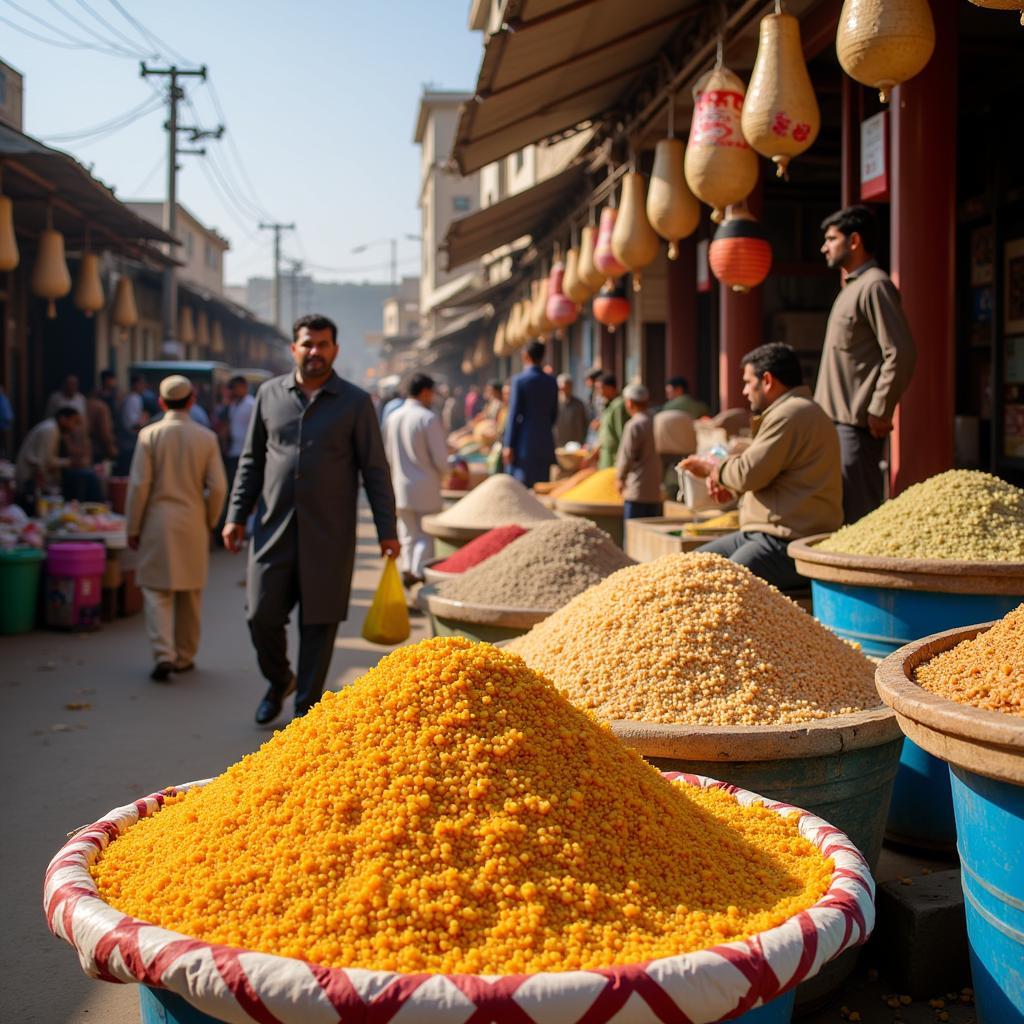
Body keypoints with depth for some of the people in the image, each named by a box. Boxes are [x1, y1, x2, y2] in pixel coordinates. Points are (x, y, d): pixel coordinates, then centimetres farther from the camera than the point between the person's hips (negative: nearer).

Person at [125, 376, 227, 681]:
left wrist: (132, 528, 2)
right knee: (190, 595, 13)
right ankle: (184, 657, 22)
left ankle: (163, 654, -11)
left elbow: (139, 485, -7)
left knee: (157, 591, 4)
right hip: (193, 525, 2)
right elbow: (217, 487, -3)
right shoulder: (207, 437, -2)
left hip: (158, 524, -2)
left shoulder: (149, 435, -6)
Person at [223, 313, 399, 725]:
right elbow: (251, 460, 12)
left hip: (329, 536, -2)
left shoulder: (355, 402, 0)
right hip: (274, 529, 2)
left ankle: (307, 705, 20)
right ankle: (278, 681, 32)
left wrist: (387, 529, -4)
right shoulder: (270, 394, 8)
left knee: (318, 624, 4)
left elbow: (375, 470, 0)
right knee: (262, 616, 3)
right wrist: (236, 515, 6)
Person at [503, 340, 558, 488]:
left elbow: (513, 415, -9)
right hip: (545, 443, 5)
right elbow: (554, 414, 12)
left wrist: (508, 445, -7)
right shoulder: (552, 382, 7)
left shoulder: (519, 380, -7)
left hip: (524, 444, -5)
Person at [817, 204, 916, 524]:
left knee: (858, 511, -9)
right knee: (841, 508, 13)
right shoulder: (852, 288, 20)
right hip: (838, 419, 10)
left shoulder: (875, 286, -11)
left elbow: (901, 353, -19)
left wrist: (879, 410, -18)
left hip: (858, 422, -10)